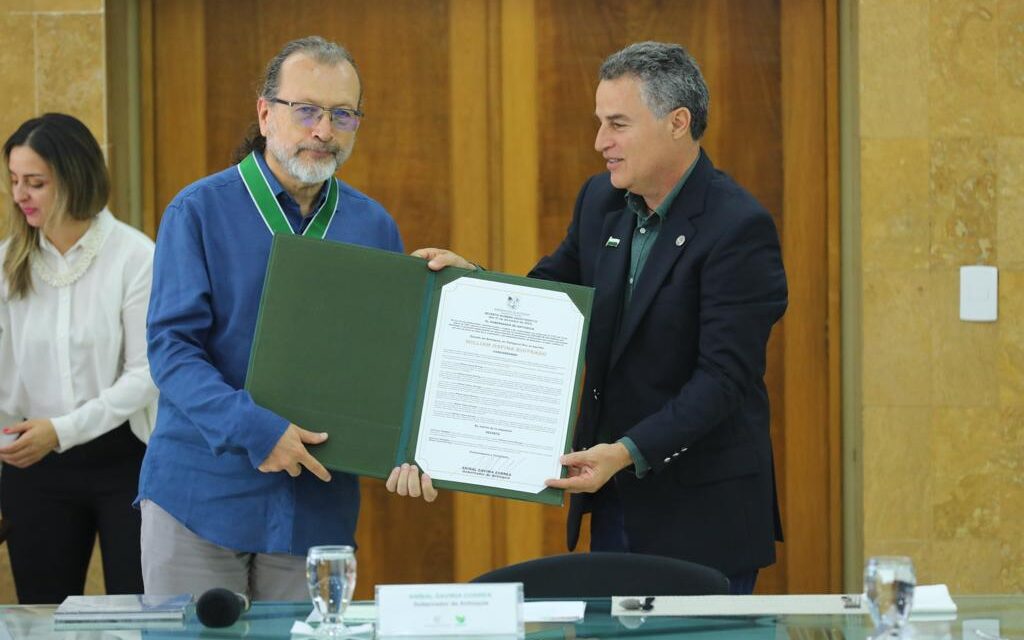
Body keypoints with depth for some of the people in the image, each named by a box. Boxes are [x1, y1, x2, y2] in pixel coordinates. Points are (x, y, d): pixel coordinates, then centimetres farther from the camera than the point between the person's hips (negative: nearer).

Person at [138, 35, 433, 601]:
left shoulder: (373, 227, 7)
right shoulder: (199, 212, -4)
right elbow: (172, 346, -11)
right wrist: (254, 430, -24)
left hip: (318, 506, 3)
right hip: (200, 491, -3)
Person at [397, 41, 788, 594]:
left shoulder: (738, 228, -17)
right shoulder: (602, 202, 7)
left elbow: (723, 377, -22)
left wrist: (629, 452, -31)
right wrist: (472, 280, 0)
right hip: (613, 503, 7)